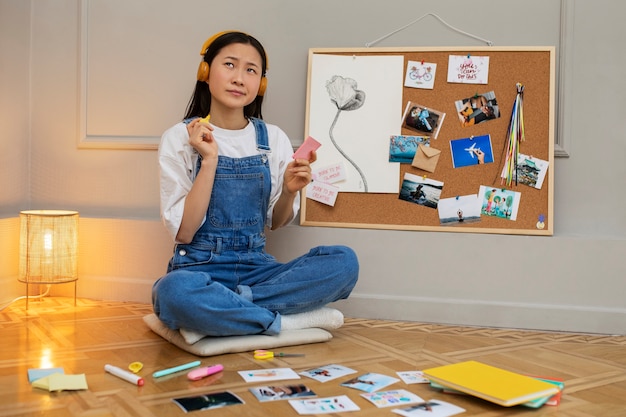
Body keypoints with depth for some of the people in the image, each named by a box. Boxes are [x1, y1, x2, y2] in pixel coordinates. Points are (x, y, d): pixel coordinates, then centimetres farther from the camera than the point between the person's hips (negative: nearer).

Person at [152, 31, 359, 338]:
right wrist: (209, 161, -17)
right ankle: (281, 320, -16)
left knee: (344, 261, -20)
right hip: (200, 267, -3)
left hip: (256, 267, 4)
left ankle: (223, 308, -18)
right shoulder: (179, 138, -4)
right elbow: (183, 233, -10)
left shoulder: (274, 139, 3)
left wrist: (289, 191, -8)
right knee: (174, 292, -39)